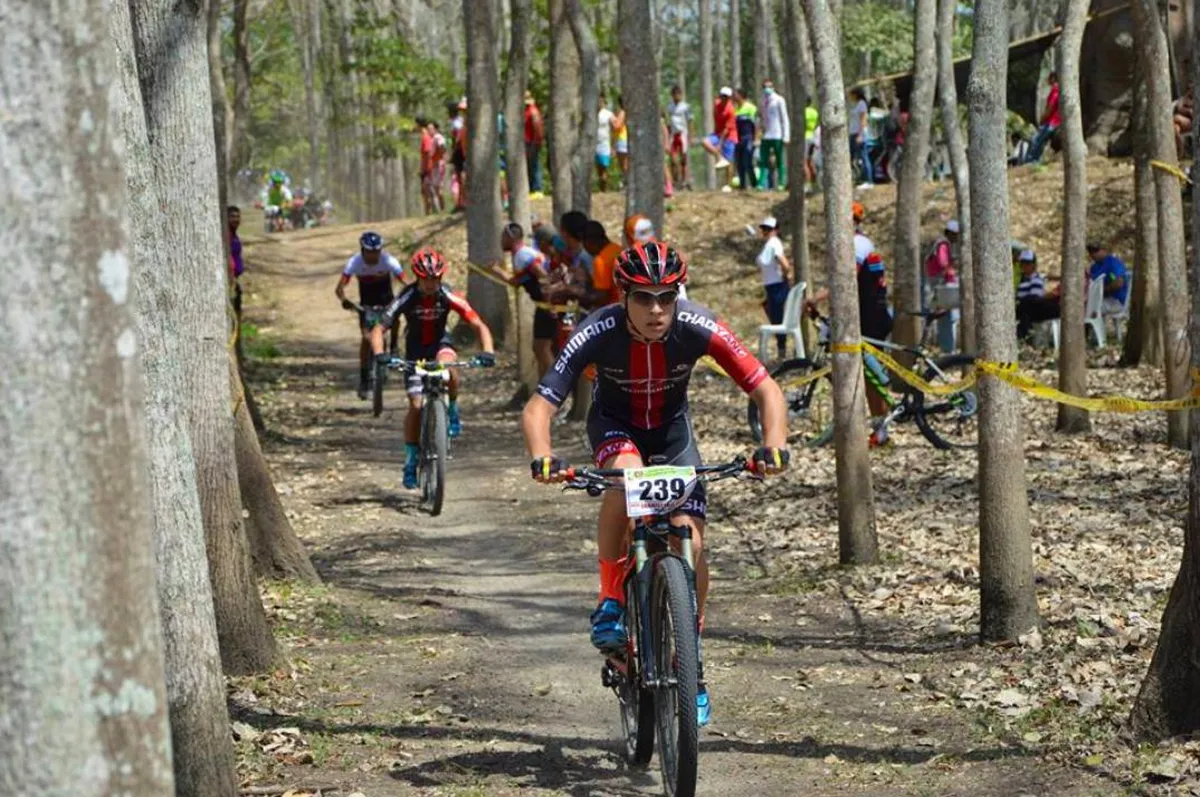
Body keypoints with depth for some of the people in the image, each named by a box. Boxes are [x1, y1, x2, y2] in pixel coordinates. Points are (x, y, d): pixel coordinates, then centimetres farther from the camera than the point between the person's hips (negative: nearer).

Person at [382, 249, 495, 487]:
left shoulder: (448, 296, -21)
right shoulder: (407, 298, -23)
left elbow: (479, 325, -21)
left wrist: (487, 351, -39)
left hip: (440, 345, 0)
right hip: (416, 351, 0)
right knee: (416, 406, -10)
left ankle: (452, 411, -10)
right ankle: (411, 458, 7)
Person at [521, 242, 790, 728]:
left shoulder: (698, 328, -29)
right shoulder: (598, 333, -32)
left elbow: (765, 390, -25)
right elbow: (538, 408, -33)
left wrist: (773, 446, -43)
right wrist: (542, 458, -53)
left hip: (671, 429, 2)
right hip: (614, 425, -2)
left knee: (690, 545, -11)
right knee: (627, 474, -37)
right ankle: (611, 599, -16)